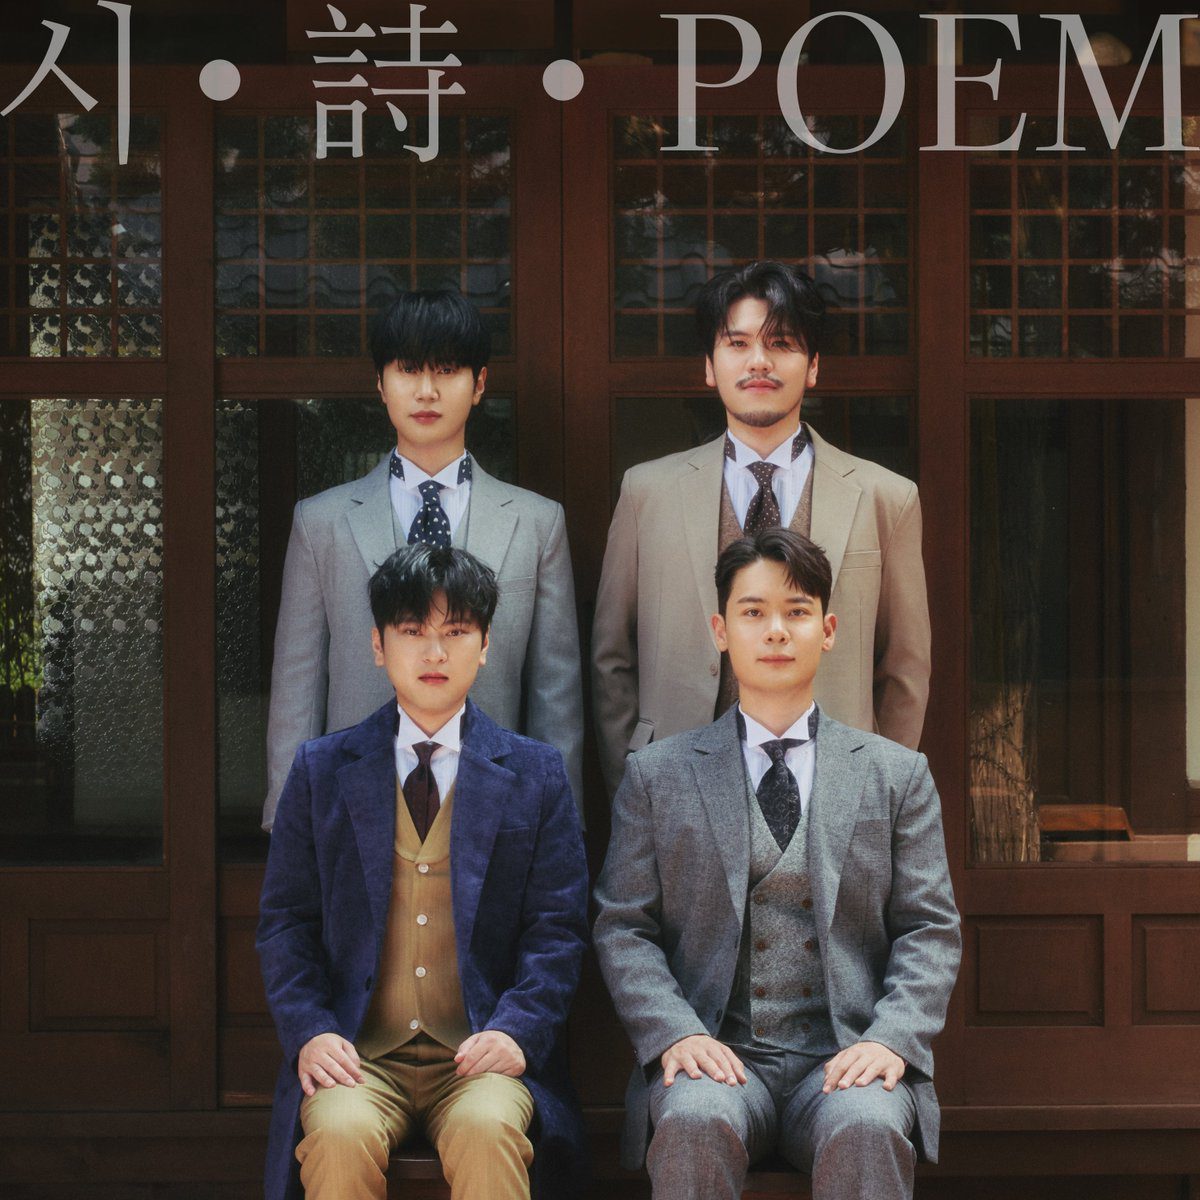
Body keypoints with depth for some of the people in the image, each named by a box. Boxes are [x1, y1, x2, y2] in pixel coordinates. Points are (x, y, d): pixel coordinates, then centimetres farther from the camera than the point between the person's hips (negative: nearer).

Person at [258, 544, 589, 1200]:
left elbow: (557, 929, 6)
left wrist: (516, 1029, -11)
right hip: (358, 1053, 1)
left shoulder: (536, 773, 9)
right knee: (339, 1134, -31)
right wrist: (310, 1031, -7)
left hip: (481, 1054, 0)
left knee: (488, 1129, -33)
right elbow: (285, 921, 9)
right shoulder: (321, 770, 11)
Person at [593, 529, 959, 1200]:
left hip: (847, 1057, 0)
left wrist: (891, 1038, -9)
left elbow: (930, 931, 9)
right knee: (695, 1125, -34)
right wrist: (674, 1032, -10)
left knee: (867, 1132, -33)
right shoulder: (658, 775, 12)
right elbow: (624, 929, 8)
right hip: (716, 1054, 0)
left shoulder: (898, 775, 14)